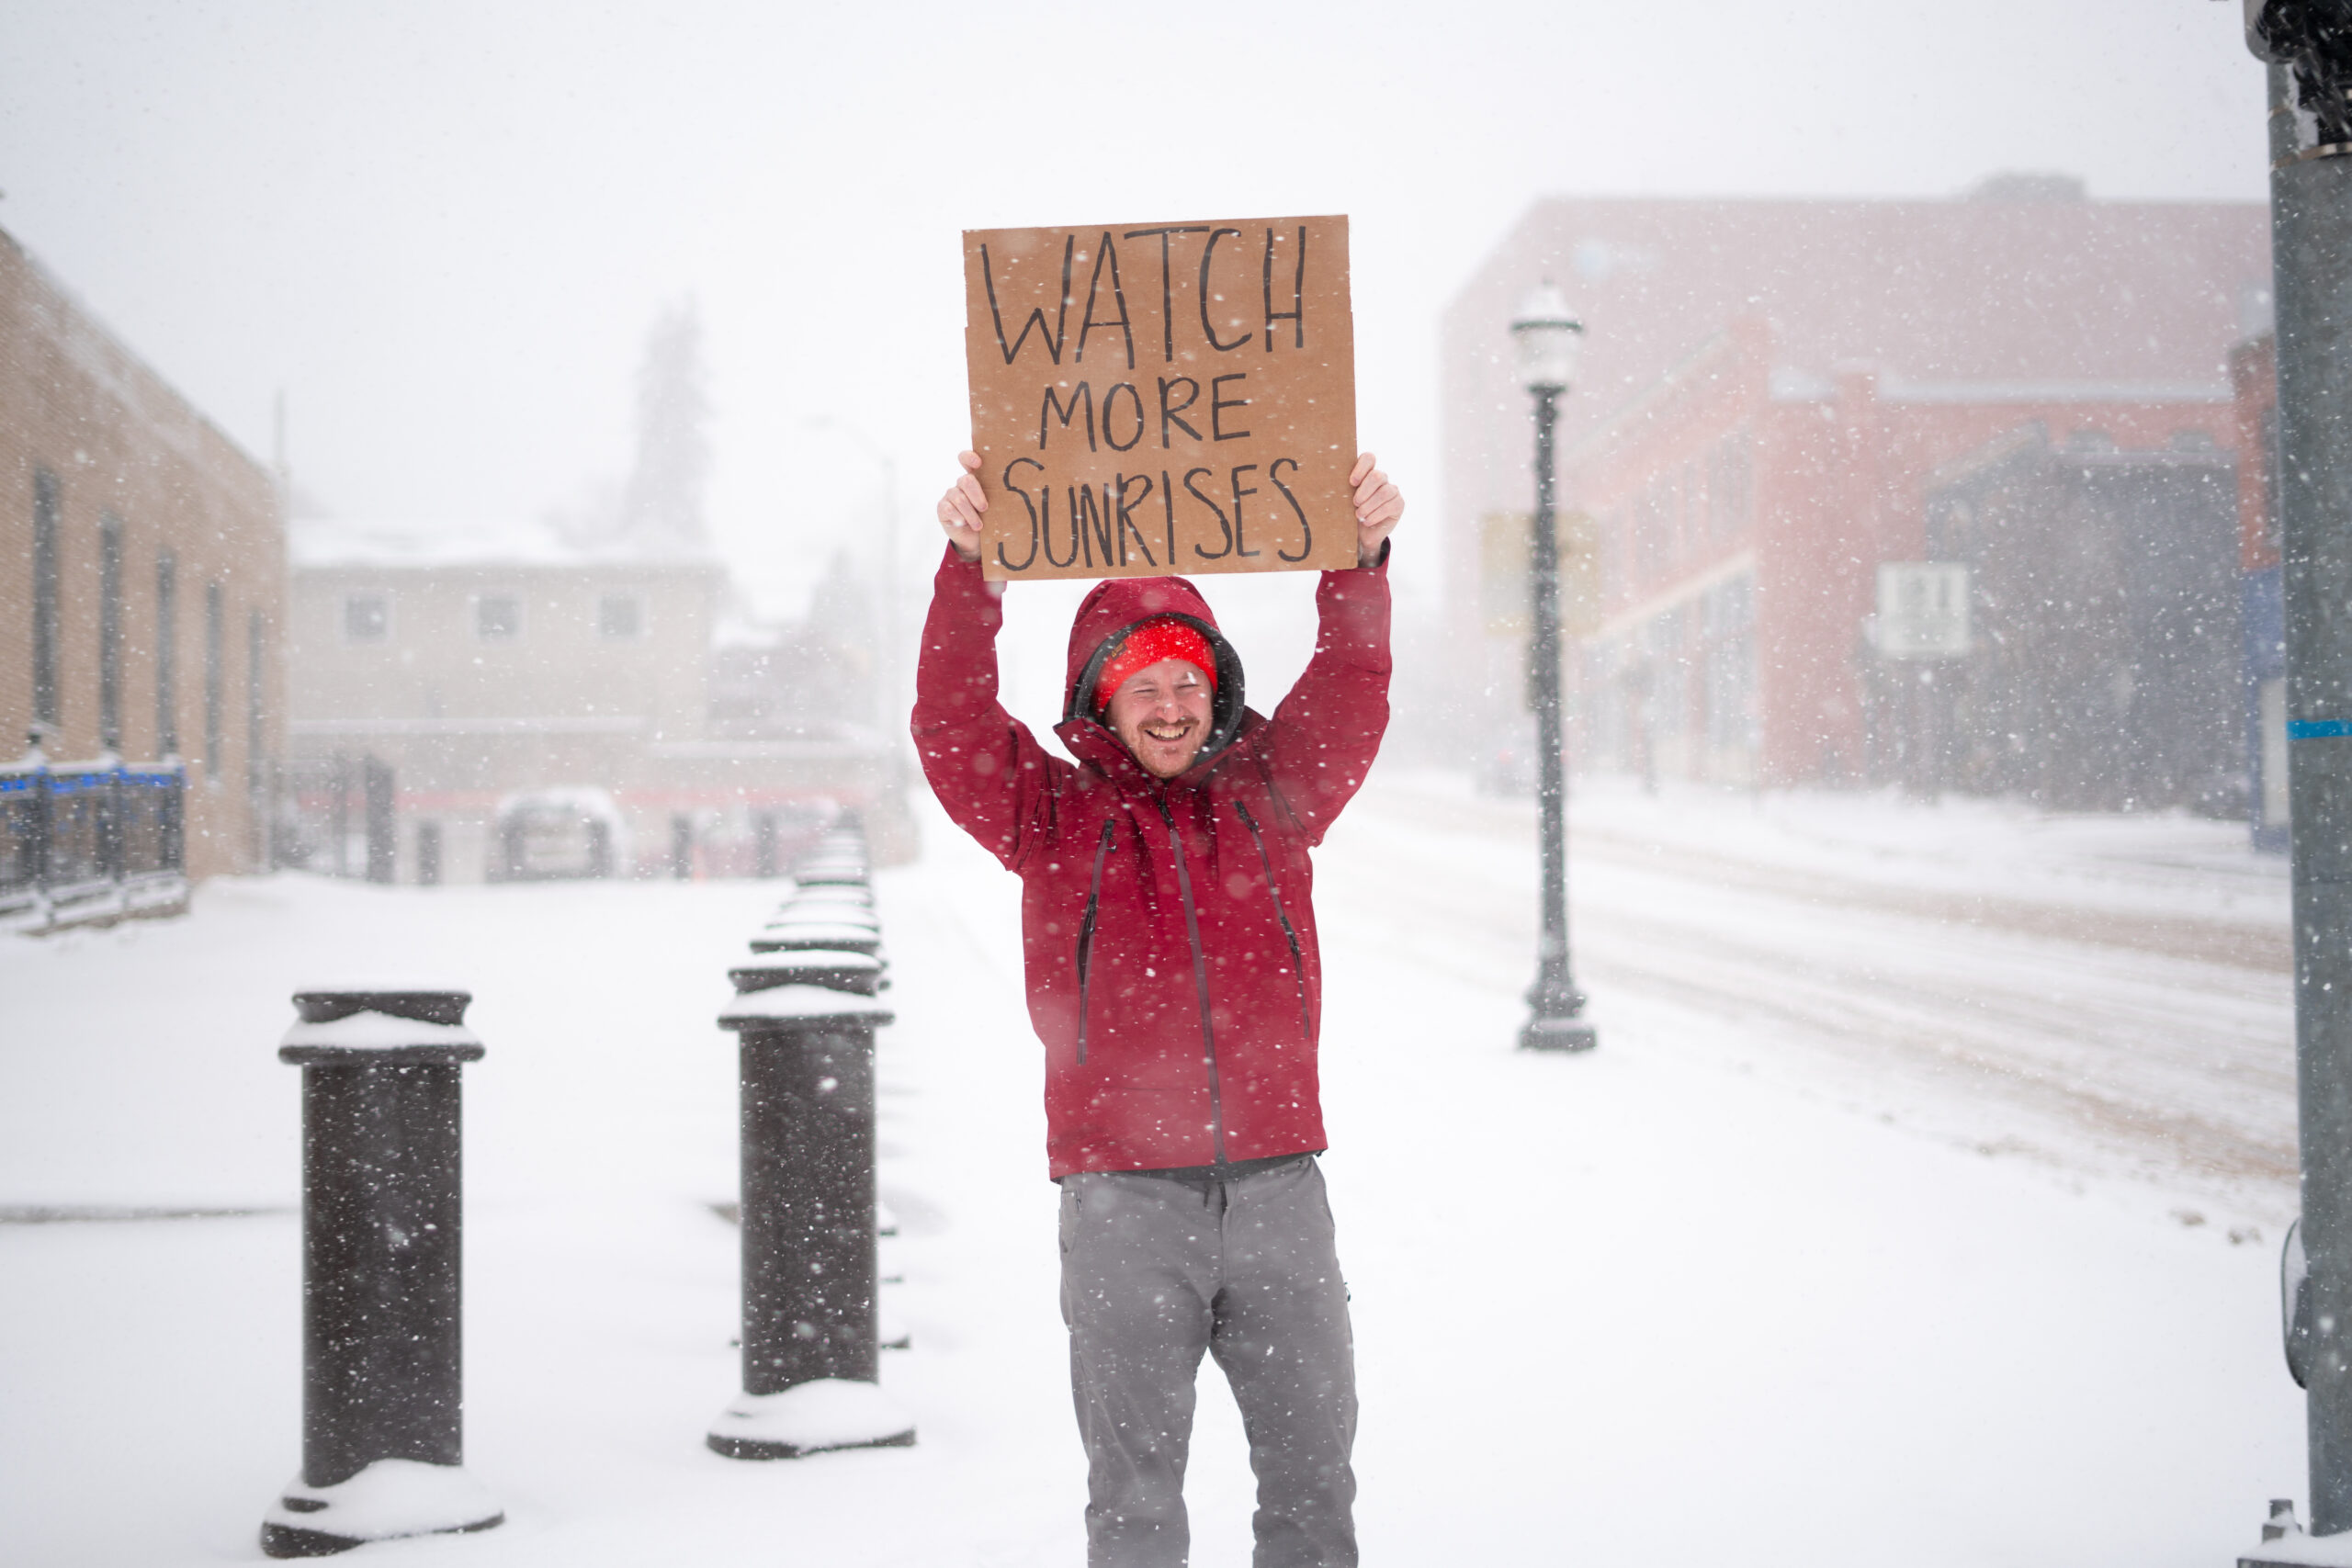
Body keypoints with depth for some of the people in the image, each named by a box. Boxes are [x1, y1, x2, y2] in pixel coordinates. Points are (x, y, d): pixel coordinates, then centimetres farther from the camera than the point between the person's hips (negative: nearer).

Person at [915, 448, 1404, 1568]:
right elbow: (951, 729, -9)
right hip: (1124, 1207, -2)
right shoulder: (1054, 817, 5)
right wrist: (971, 571, -24)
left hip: (1279, 1191, 2)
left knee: (1313, 1472, 10)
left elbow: (1350, 695, 0)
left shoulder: (1269, 797, 11)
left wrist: (1361, 560, -18)